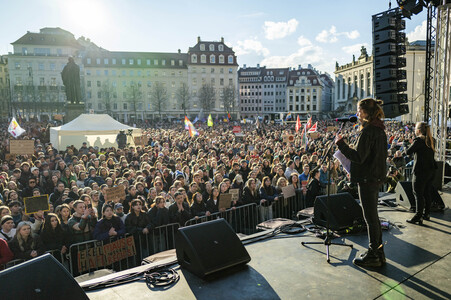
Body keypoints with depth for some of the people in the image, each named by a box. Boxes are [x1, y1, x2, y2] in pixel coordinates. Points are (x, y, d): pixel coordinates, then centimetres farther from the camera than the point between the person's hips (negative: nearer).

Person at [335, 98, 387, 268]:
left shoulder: (367, 131, -19)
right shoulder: (379, 129, 11)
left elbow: (358, 157, -23)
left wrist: (341, 144, -17)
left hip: (367, 179, -10)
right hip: (376, 177, 10)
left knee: (370, 217, 0)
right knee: (373, 216, 18)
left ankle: (373, 256, 13)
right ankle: (378, 252, 29)